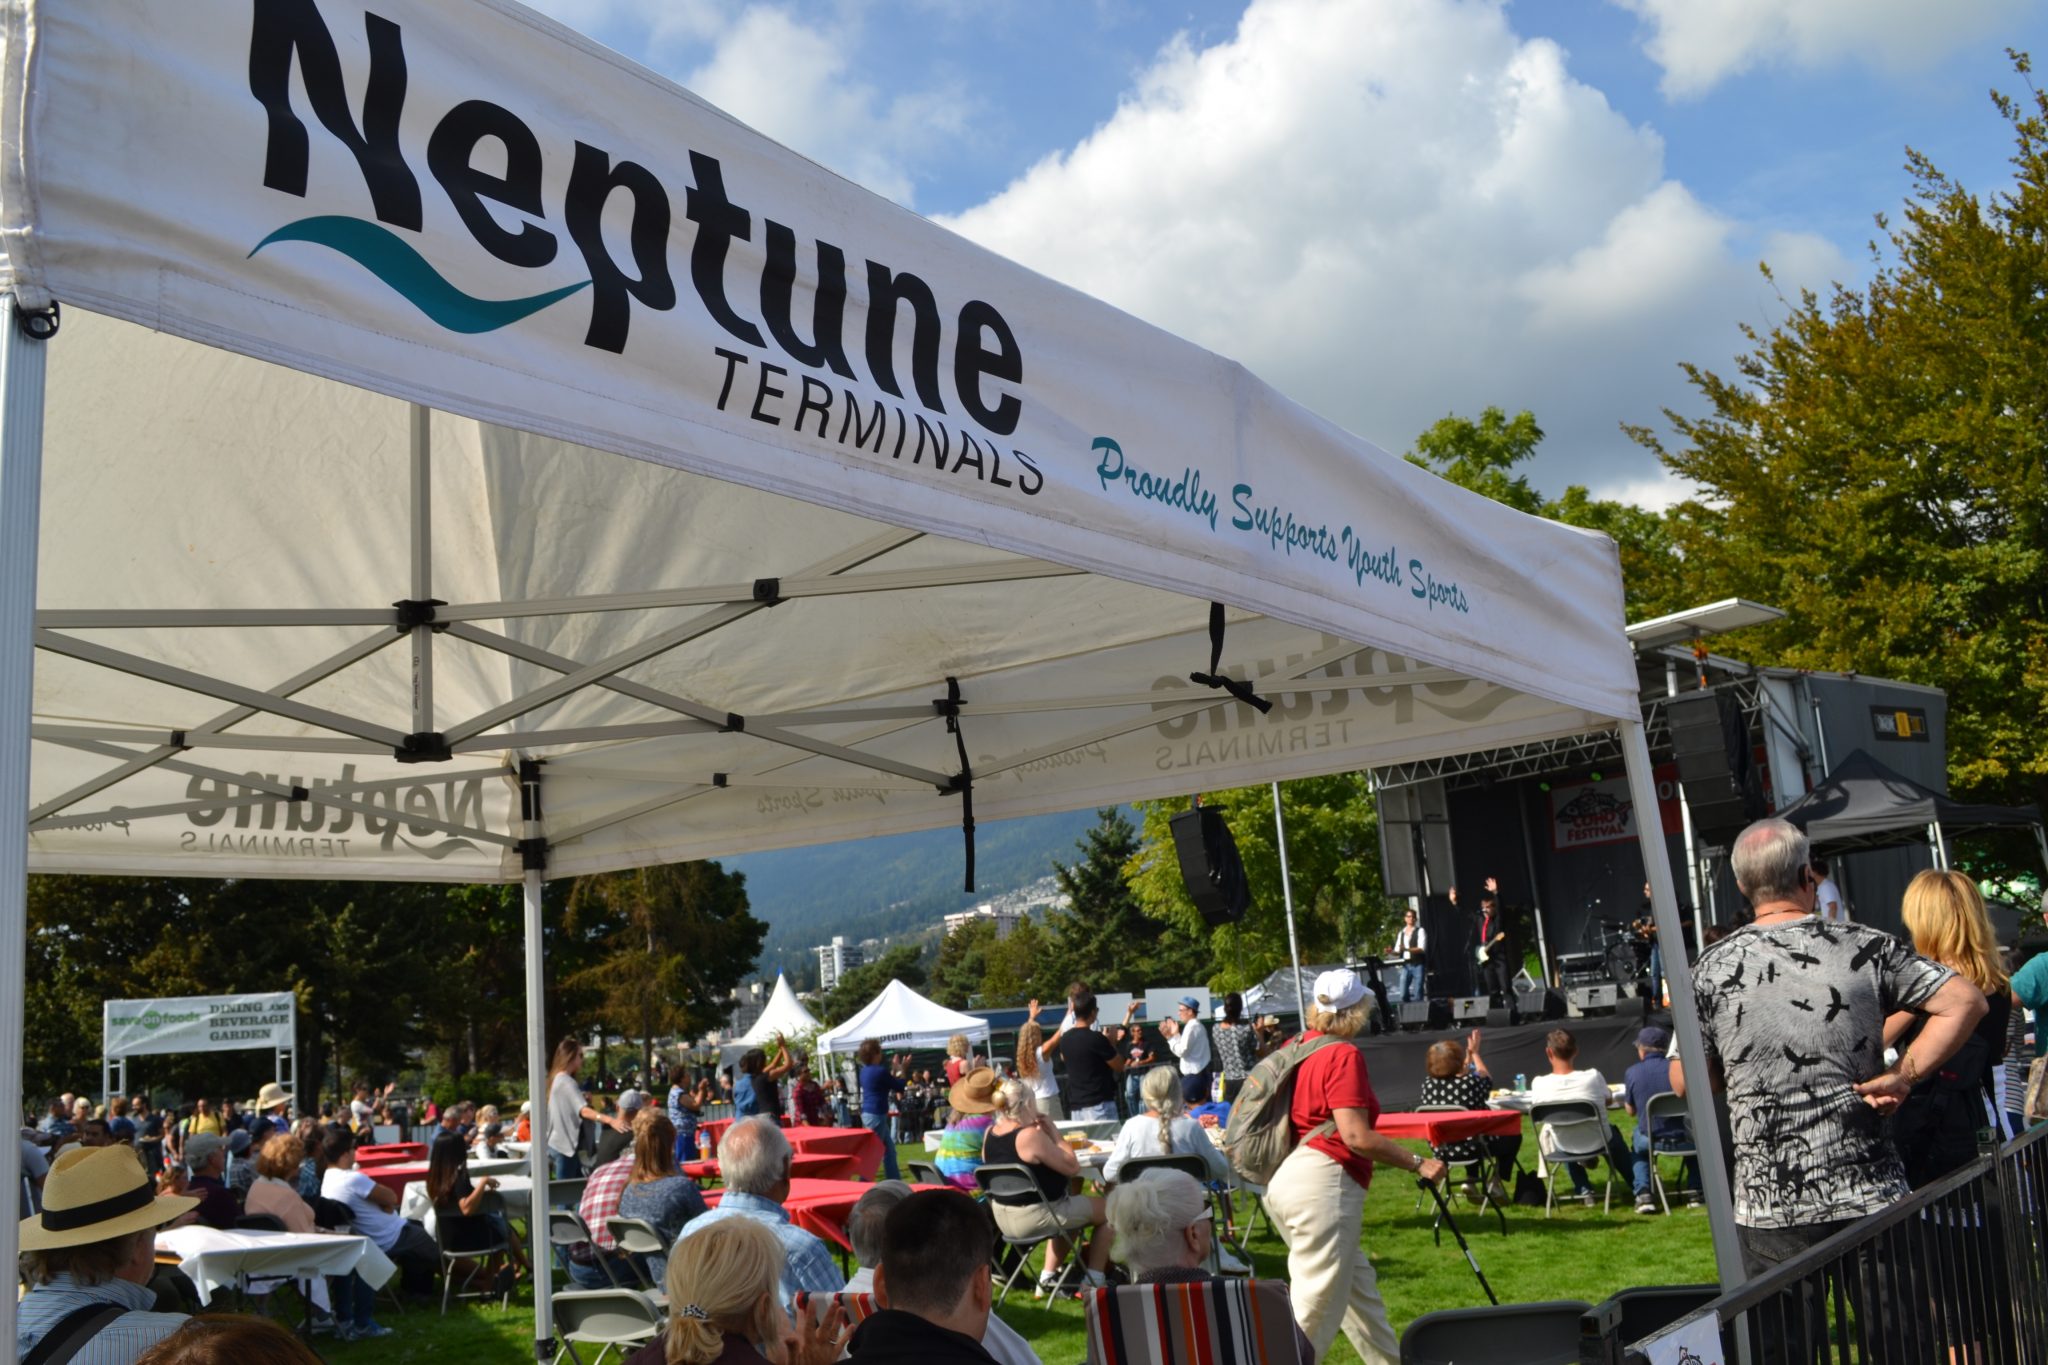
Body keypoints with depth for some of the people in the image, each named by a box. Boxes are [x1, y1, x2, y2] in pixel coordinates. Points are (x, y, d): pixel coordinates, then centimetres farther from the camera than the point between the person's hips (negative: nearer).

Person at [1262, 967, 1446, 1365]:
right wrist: (1418, 1163, -11)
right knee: (1316, 1307, -6)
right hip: (1322, 1185, -9)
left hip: (1285, 1182, 10)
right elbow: (1356, 1136, -18)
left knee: (1358, 1286, 19)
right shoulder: (1344, 1056, -13)